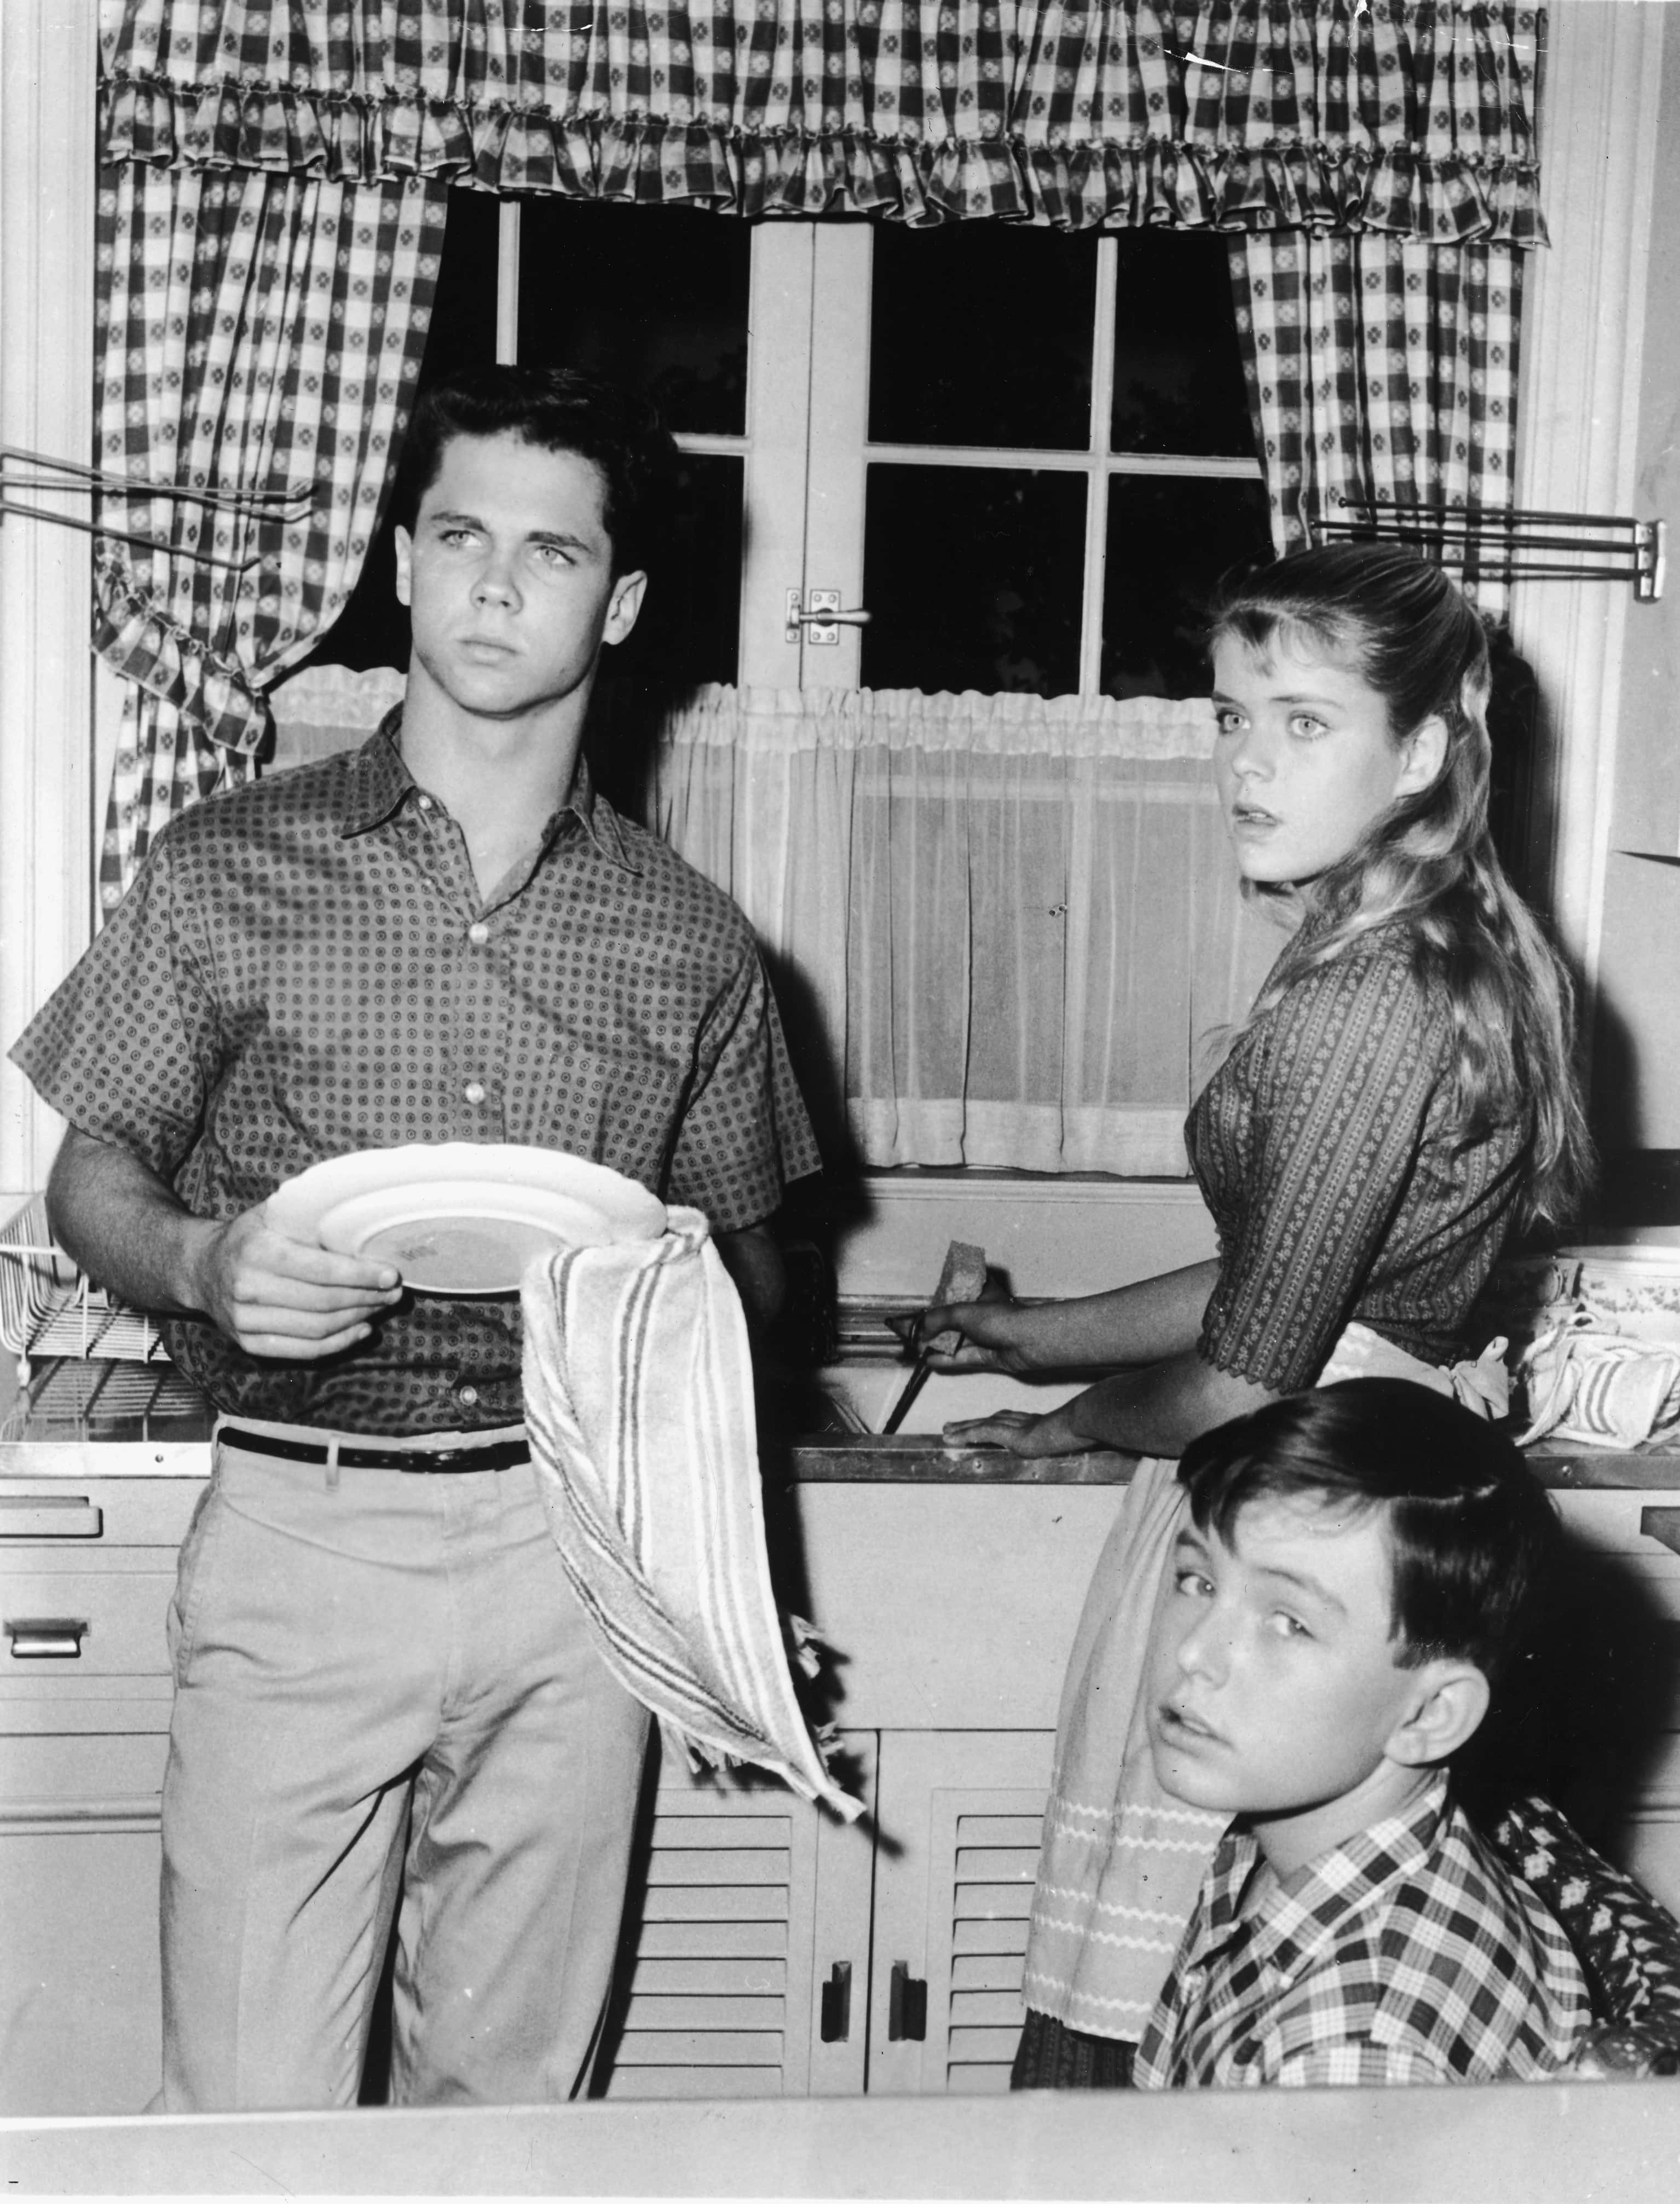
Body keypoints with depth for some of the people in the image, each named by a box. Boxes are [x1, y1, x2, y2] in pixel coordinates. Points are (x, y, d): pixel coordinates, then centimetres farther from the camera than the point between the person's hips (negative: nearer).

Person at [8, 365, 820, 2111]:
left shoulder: (687, 945, 7)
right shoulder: (230, 872, 2)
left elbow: (746, 1263, 14)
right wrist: (205, 1264, -15)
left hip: (571, 1551, 2)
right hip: (297, 1536, -1)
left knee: (509, 2088, 13)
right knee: (251, 2117, 1)